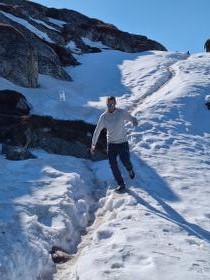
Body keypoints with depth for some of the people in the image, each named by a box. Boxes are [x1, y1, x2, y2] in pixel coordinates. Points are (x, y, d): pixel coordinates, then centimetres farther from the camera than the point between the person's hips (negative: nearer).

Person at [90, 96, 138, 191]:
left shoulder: (122, 112, -8)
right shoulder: (103, 116, -4)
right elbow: (97, 131, 3)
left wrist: (134, 121, -28)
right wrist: (93, 144, 5)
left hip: (123, 143, -2)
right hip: (111, 144, 2)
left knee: (126, 162, 0)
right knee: (113, 164, -2)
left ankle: (130, 169, 40)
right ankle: (121, 184, 15)